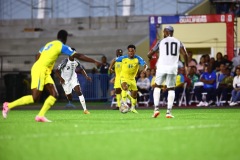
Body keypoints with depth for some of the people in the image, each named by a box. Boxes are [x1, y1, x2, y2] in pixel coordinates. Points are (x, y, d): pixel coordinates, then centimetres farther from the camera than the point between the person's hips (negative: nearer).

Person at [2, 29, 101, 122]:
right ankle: (9, 106, -2)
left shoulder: (49, 44, 17)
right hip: (39, 70, -9)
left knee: (54, 95, 0)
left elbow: (38, 56, 22)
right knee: (35, 98, -11)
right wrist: (94, 61, -7)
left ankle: (40, 116, -8)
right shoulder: (61, 46, -7)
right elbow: (78, 56, -10)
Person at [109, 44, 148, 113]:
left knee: (134, 93, 7)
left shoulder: (138, 59, -13)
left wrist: (145, 69, -48)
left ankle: (133, 108, 27)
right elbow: (115, 60, 6)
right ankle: (124, 102, -27)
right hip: (124, 77, -3)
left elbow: (145, 65, -26)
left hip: (132, 78, 3)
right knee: (125, 87, -34)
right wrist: (110, 67, -4)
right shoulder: (123, 58, -11)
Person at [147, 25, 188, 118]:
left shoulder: (161, 42, 5)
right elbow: (185, 54, -3)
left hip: (162, 67, -1)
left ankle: (156, 108, 1)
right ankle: (169, 111, 1)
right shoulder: (178, 42, 10)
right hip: (173, 68, 1)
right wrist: (186, 66, 12)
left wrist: (151, 57, 31)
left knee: (157, 86, 16)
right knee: (171, 89, 11)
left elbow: (149, 54, 7)